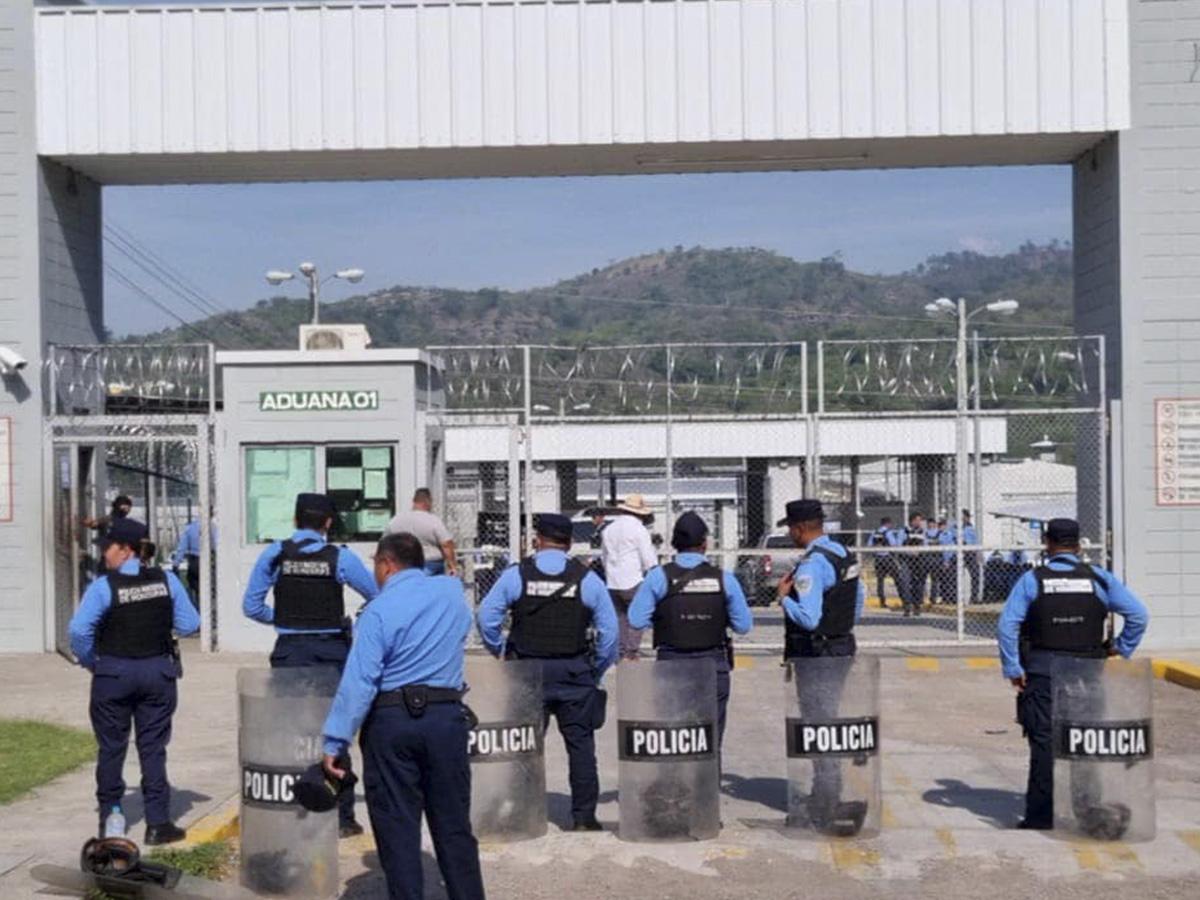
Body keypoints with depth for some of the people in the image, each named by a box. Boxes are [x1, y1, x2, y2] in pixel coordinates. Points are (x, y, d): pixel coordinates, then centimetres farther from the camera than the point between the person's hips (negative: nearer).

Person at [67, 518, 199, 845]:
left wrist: (89, 660, -3)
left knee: (111, 747, 12)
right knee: (153, 748, 7)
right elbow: (189, 624, 0)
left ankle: (109, 818, 21)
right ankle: (158, 823, 6)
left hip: (114, 674, -2)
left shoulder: (103, 587, -13)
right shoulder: (167, 581, -3)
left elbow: (79, 630, -20)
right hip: (158, 671, 2)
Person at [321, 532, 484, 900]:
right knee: (453, 824, 12)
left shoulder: (379, 610, -10)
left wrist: (335, 742, -13)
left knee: (397, 827, 6)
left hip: (391, 721, -4)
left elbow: (358, 681, -14)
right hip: (448, 717, 4)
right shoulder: (453, 592, 4)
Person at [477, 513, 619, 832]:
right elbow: (609, 630, -1)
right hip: (575, 672, 0)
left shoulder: (515, 575, -1)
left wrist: (502, 653, 11)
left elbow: (486, 617, -2)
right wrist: (597, 671, 9)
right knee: (580, 744, 6)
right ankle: (583, 816, 8)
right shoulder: (587, 578, 0)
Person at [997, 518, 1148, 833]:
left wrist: (1012, 669, -5)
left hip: (1042, 673, -1)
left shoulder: (1031, 580, -3)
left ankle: (1041, 814, 7)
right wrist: (1121, 648, 9)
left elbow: (1007, 625, -10)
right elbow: (1138, 614, -1)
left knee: (1044, 741, 3)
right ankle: (1087, 798, 5)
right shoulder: (1099, 578, 1)